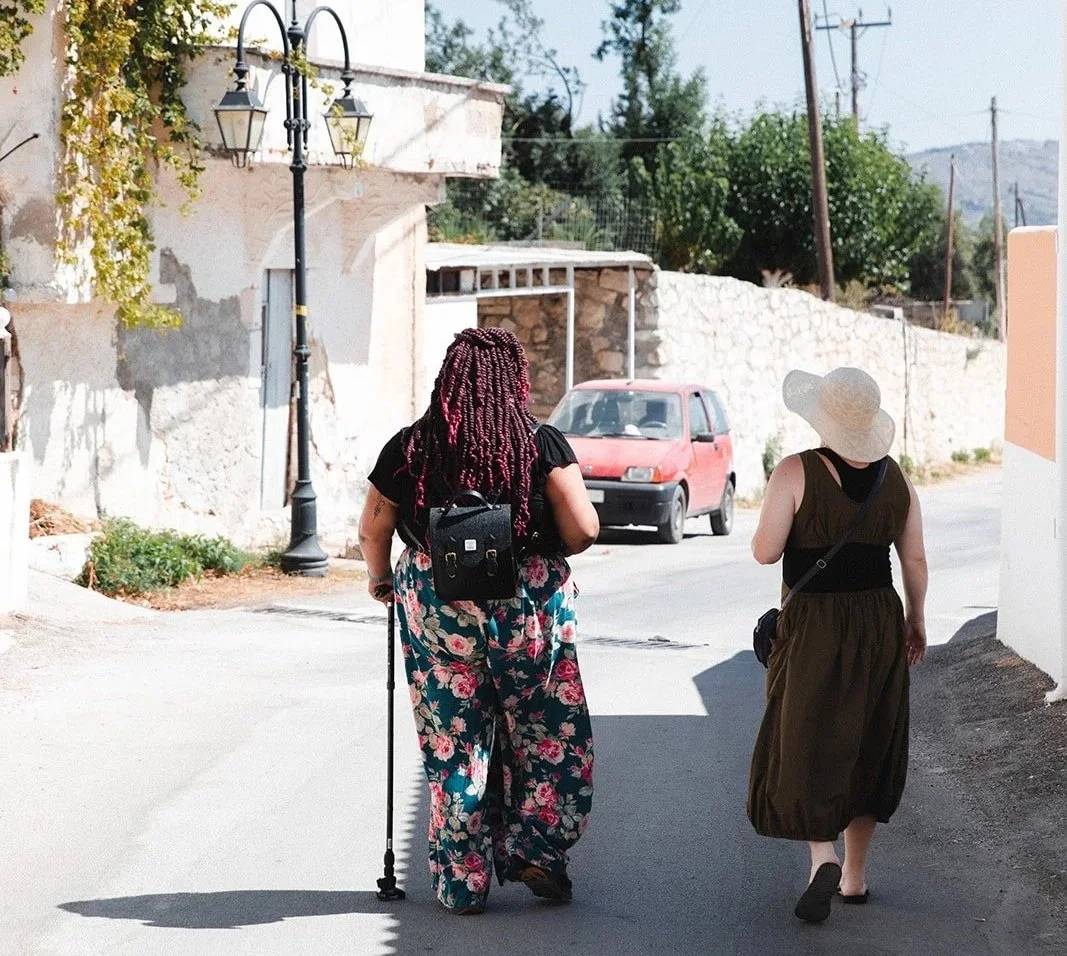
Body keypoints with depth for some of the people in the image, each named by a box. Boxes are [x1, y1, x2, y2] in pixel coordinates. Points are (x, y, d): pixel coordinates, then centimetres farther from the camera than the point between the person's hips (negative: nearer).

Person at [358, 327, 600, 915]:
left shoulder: (410, 448, 0)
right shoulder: (542, 444, -5)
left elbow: (372, 531, 5)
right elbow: (584, 529, -10)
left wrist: (381, 579, 25)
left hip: (435, 609, 2)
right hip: (530, 608, -1)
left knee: (453, 747, 9)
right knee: (551, 738, 14)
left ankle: (461, 884, 13)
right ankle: (535, 851, 5)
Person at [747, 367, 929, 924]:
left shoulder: (796, 473, -14)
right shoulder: (893, 477, 0)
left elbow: (765, 552, -15)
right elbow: (915, 559, 5)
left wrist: (770, 522, 5)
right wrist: (916, 620, 18)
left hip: (813, 627, -4)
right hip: (880, 622, 4)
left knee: (805, 741, 2)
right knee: (867, 746, 15)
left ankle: (823, 855, -19)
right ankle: (855, 874, 23)